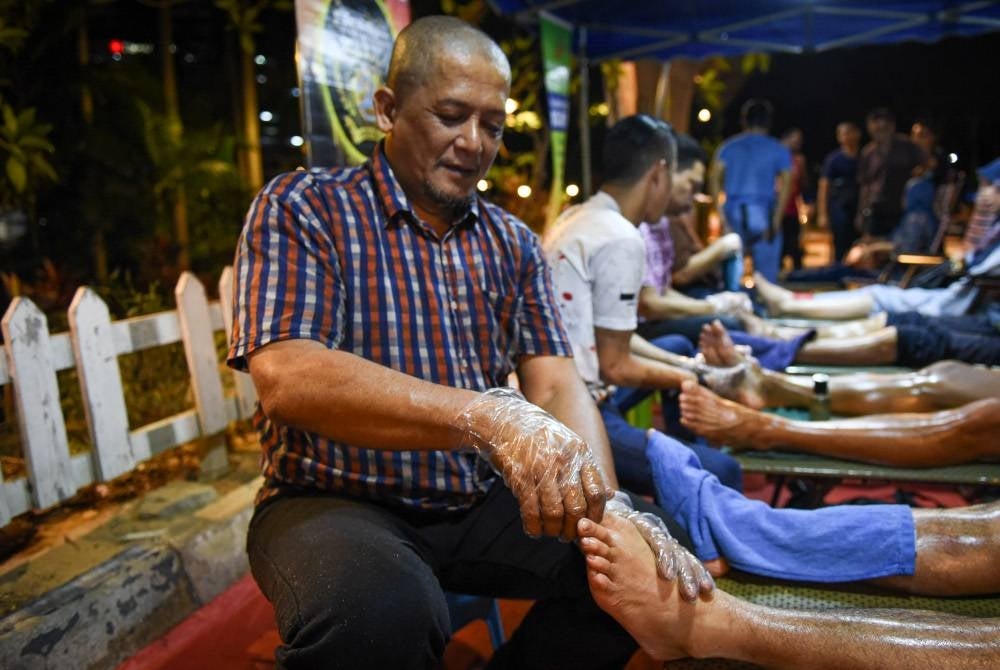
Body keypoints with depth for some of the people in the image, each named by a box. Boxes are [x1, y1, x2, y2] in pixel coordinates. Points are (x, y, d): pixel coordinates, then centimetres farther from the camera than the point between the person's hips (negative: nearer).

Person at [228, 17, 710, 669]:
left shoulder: (514, 243, 7)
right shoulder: (302, 207, -8)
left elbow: (557, 385, -1)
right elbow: (287, 377, -24)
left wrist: (610, 507, -21)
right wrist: (485, 417, -38)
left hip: (479, 502, 5)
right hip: (338, 502, -4)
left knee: (649, 550, -8)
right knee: (379, 612, -36)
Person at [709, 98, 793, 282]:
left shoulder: (728, 146, 10)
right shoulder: (778, 150, 6)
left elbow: (714, 177, -3)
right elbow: (786, 184, -6)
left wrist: (720, 212, -3)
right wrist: (776, 219, -8)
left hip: (733, 213, 2)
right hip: (763, 214, -2)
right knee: (766, 273, 3)